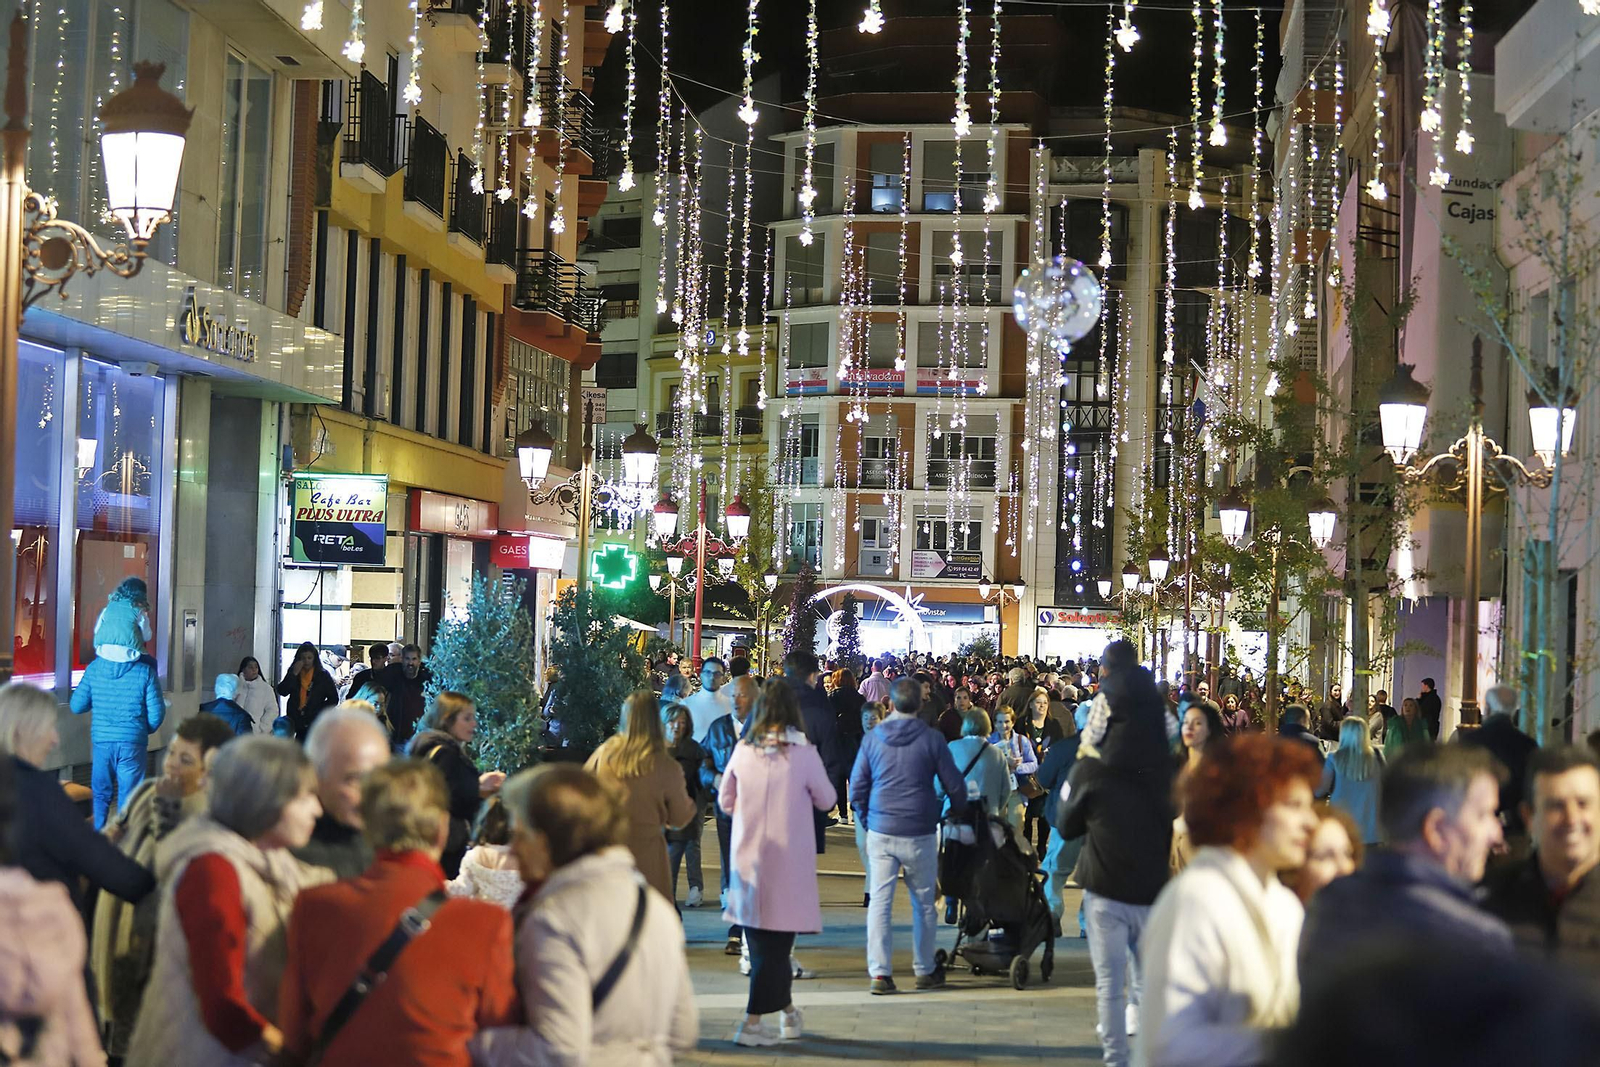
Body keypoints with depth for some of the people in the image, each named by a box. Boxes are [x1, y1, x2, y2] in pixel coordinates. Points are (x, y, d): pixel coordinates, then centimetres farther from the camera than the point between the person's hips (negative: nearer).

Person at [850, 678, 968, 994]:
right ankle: (925, 970, 21)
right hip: (920, 834, -1)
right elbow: (955, 787, 1)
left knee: (879, 901, 2)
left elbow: (857, 790, 5)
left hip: (880, 832, 1)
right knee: (923, 902, 12)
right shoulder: (931, 739, -4)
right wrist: (956, 814, 20)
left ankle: (880, 972, -4)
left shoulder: (872, 739, 1)